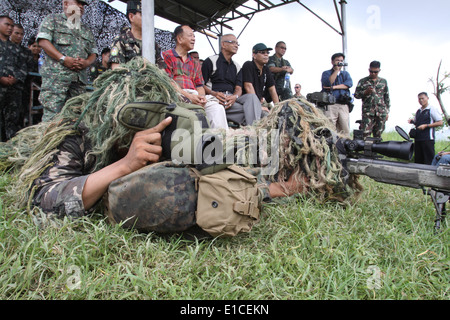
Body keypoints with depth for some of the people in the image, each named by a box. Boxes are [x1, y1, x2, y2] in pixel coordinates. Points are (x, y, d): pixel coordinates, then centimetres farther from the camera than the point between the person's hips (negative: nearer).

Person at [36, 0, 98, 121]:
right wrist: (63, 59, -12)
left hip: (80, 78, 5)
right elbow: (43, 41, 0)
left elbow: (94, 52, 22)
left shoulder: (86, 30, 28)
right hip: (56, 75, -4)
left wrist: (86, 62, -1)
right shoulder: (53, 19, 13)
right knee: (52, 113, -13)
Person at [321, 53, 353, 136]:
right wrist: (336, 70, -6)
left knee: (345, 130, -4)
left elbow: (349, 83, 2)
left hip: (343, 106, 3)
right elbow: (328, 83, -8)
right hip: (330, 105, -3)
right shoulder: (326, 73, 14)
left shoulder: (345, 73, 23)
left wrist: (334, 87, -6)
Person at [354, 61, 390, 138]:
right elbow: (356, 95, 5)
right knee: (365, 134, -13)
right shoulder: (363, 81, 8)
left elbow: (387, 98, 17)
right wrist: (366, 92, -13)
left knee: (378, 135, 5)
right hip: (367, 112, -3)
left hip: (381, 112, 3)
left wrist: (387, 112, 11)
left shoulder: (383, 81, 15)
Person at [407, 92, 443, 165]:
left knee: (429, 160, -6)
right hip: (418, 138, 6)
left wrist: (426, 125, -14)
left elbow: (440, 122, -7)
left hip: (428, 139, -6)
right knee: (418, 159, 9)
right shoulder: (418, 111, 16)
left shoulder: (432, 109, -3)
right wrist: (412, 121, 7)